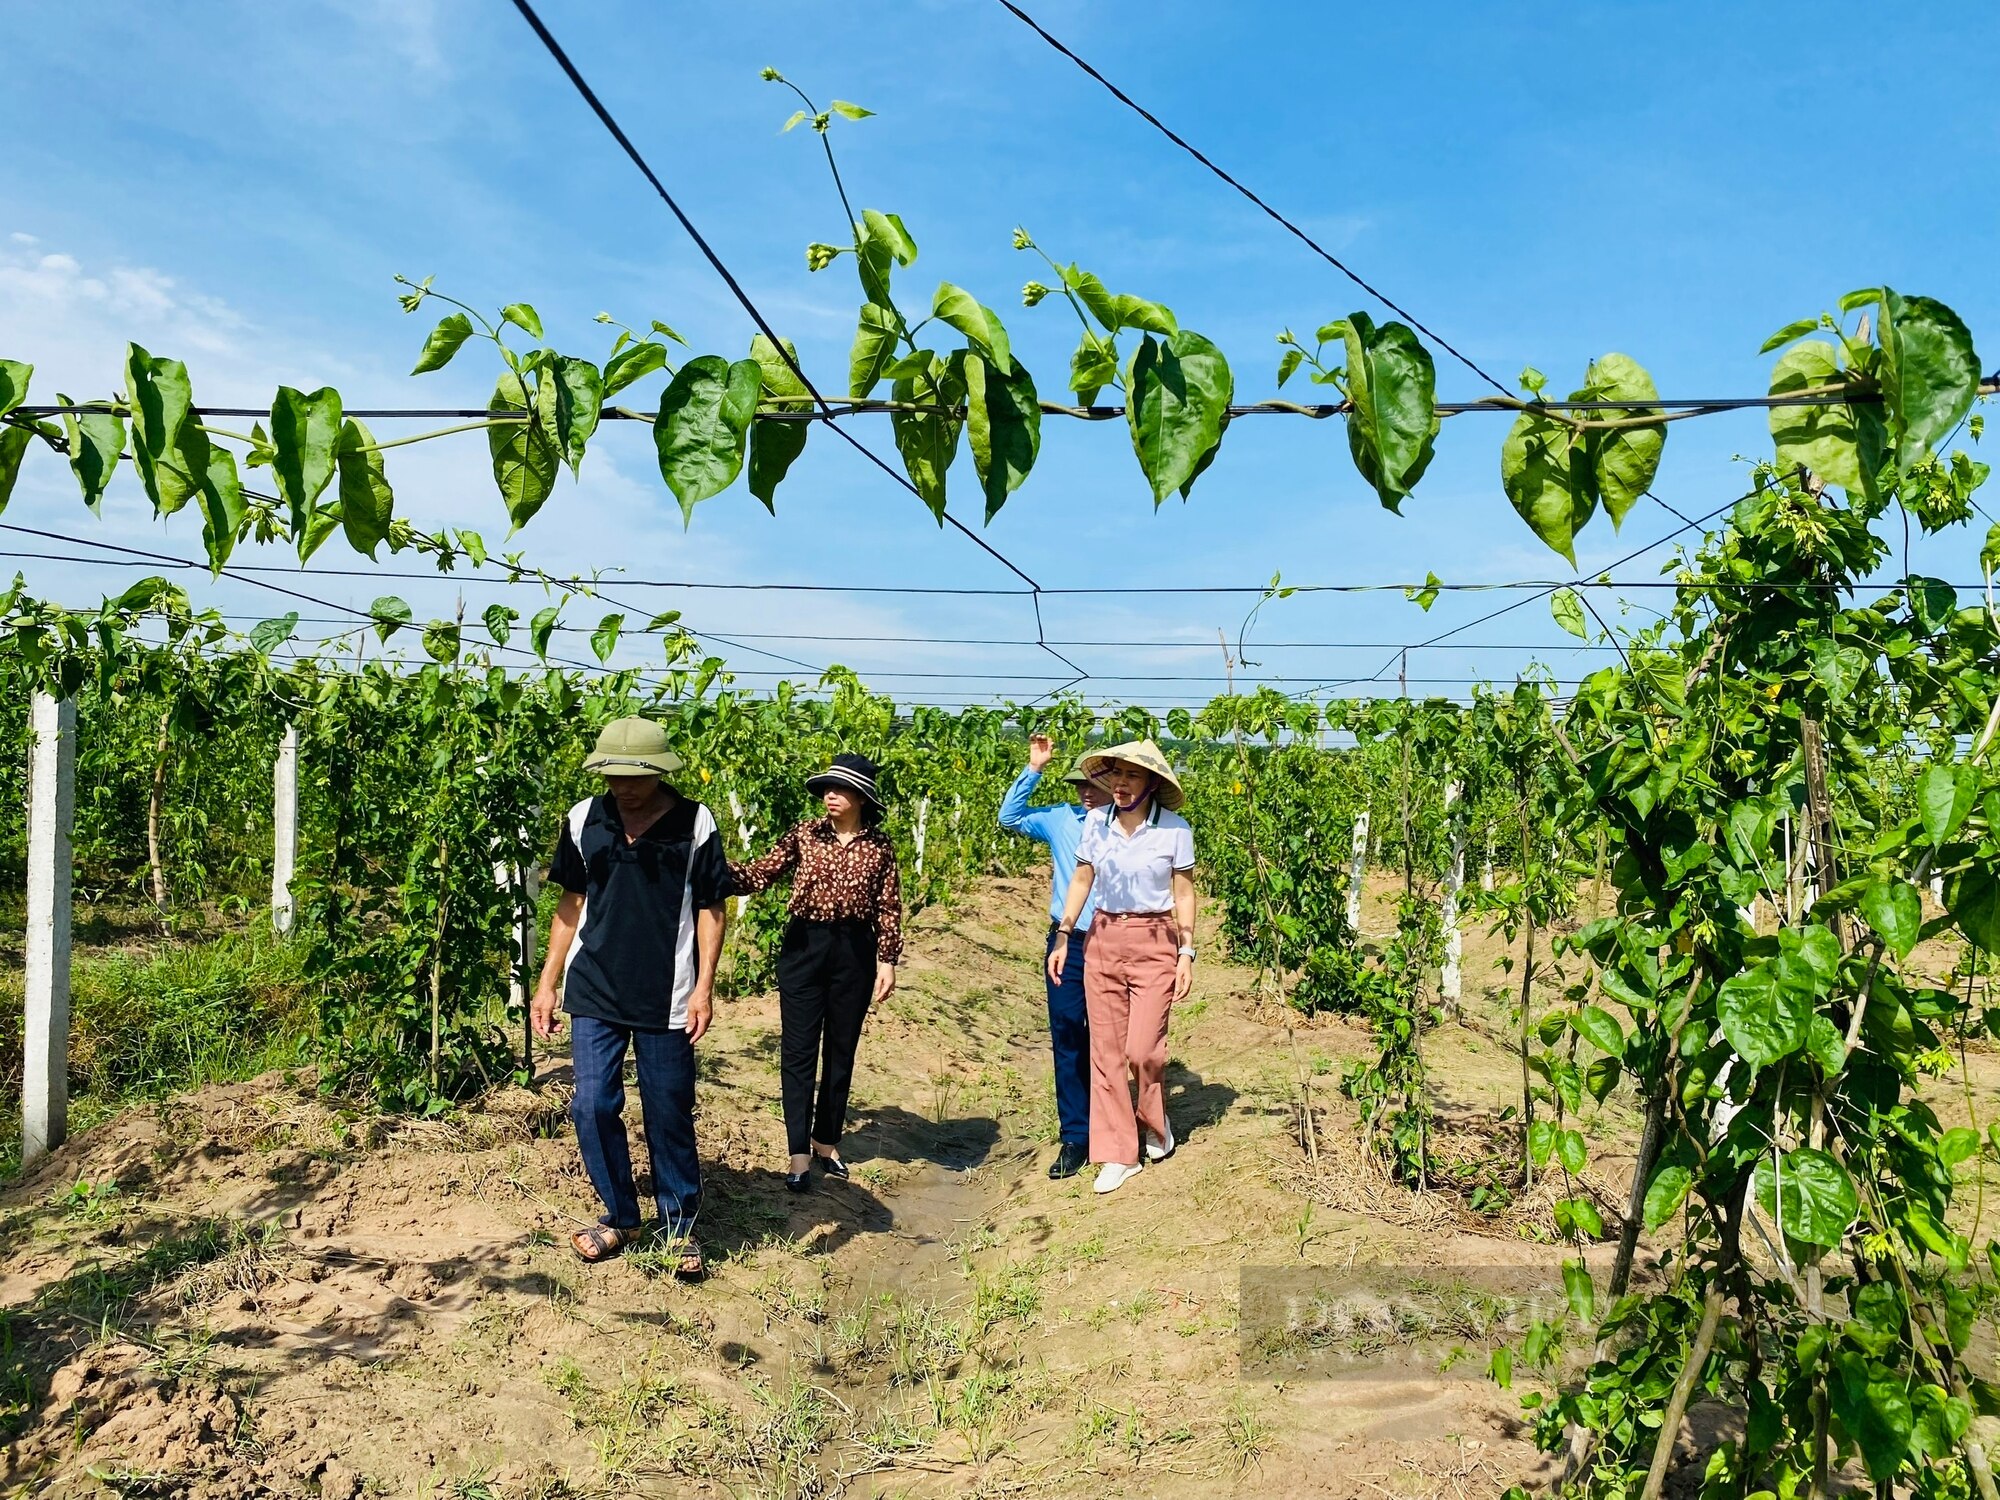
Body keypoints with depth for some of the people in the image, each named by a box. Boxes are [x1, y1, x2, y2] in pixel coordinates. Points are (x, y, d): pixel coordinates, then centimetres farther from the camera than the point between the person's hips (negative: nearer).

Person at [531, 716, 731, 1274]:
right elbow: (571, 905, 10)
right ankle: (619, 1217, 25)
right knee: (592, 1108, 3)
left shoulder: (694, 823, -7)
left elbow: (711, 908, -2)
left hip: (666, 999, -2)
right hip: (594, 995, 3)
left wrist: (704, 986, -10)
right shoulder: (583, 819, 2)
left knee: (669, 1116, 6)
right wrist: (547, 983, 8)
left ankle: (679, 1226, 25)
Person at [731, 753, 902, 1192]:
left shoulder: (879, 845, 0)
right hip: (803, 947, 0)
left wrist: (887, 961, -2)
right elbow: (757, 877, -6)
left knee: (841, 1051, 11)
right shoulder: (803, 835, 0)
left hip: (855, 952, 1)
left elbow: (888, 910, 1)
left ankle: (827, 1142, 27)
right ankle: (799, 1154, 8)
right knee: (798, 1051, 0)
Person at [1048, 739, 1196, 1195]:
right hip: (1102, 940, 3)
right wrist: (1062, 937, 5)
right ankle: (1118, 1155, 16)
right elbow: (1081, 881, 8)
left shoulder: (1175, 828, -8)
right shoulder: (1096, 823, 0)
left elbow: (1183, 894, -3)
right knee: (1105, 1051, 4)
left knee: (1142, 1049, -8)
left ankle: (1156, 1124, 24)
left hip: (1154, 943, -3)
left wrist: (1186, 952, -6)